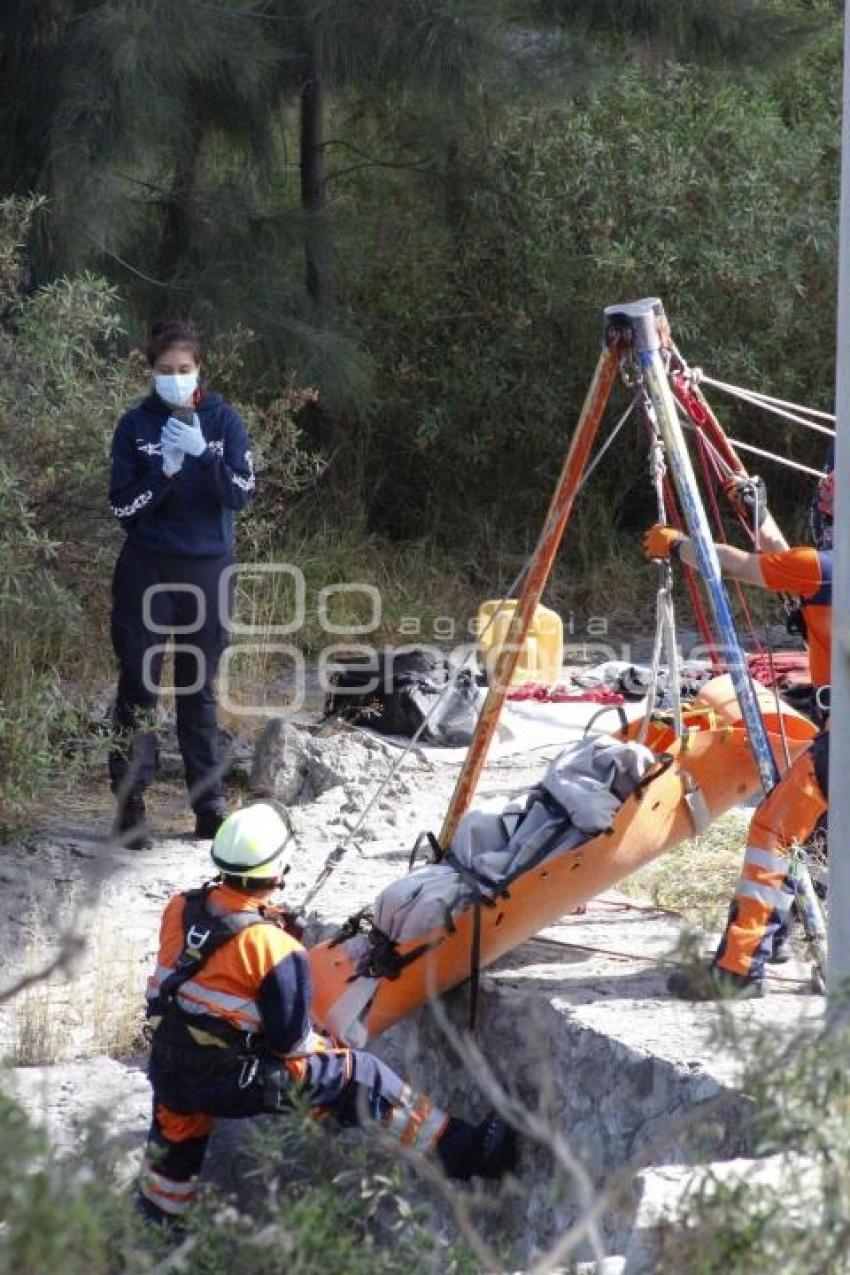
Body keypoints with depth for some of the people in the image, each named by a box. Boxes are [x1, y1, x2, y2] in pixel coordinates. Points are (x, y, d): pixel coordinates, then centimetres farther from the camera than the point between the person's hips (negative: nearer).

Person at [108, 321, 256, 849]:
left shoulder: (223, 420, 1)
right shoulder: (137, 424, -1)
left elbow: (243, 492, -8)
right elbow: (122, 505, -5)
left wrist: (201, 453, -22)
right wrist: (164, 468, -20)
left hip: (209, 568, 1)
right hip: (147, 571, -1)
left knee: (200, 690, 7)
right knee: (139, 687, -3)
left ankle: (210, 801, 10)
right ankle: (131, 801, 1)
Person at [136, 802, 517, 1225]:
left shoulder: (179, 909, -8)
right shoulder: (273, 948, -24)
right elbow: (291, 1042, -16)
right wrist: (330, 1047, 4)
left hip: (170, 1068, 6)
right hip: (235, 1081, -6)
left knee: (176, 1140, 35)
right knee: (361, 1076, 4)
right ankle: (462, 1151, 8)